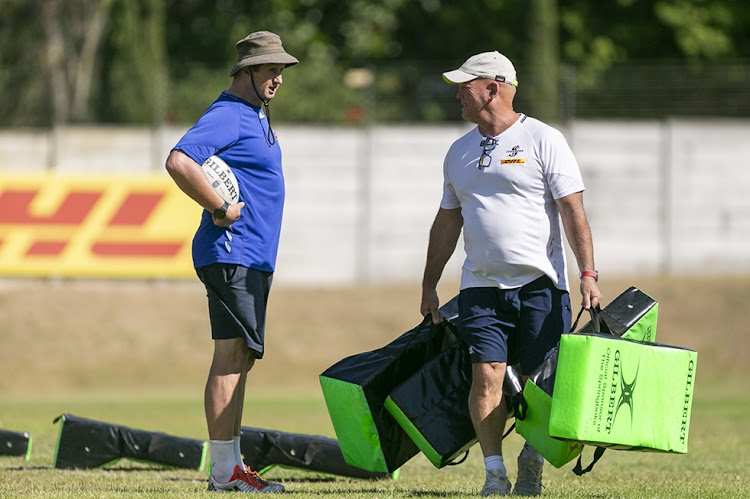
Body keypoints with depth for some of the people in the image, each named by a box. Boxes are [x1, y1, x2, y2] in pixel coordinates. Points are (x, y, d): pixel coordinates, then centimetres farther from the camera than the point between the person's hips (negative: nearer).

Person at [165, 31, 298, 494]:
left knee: (242, 359, 11)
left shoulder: (256, 116, 20)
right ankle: (224, 472, -13)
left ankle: (233, 466, 14)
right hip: (231, 254, -10)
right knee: (231, 356, -11)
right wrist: (221, 209, -21)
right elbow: (179, 162, -27)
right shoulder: (227, 116, -12)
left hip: (255, 259, 10)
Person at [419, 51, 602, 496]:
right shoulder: (459, 152, 15)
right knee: (487, 377, -9)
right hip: (481, 287, 4)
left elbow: (573, 211, -6)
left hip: (540, 284, -4)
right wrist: (429, 286, 19)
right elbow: (447, 222, 22)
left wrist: (588, 272, -15)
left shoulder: (543, 140, -2)